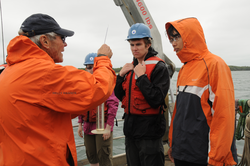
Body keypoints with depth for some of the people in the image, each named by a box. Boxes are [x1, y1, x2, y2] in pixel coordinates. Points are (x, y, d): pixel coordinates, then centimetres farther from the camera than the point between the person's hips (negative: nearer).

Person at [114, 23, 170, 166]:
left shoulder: (159, 67, -12)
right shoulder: (131, 67, 10)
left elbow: (157, 100, -22)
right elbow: (120, 96, 10)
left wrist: (141, 76, -20)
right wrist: (121, 75, -3)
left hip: (149, 130, -7)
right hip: (130, 127, 7)